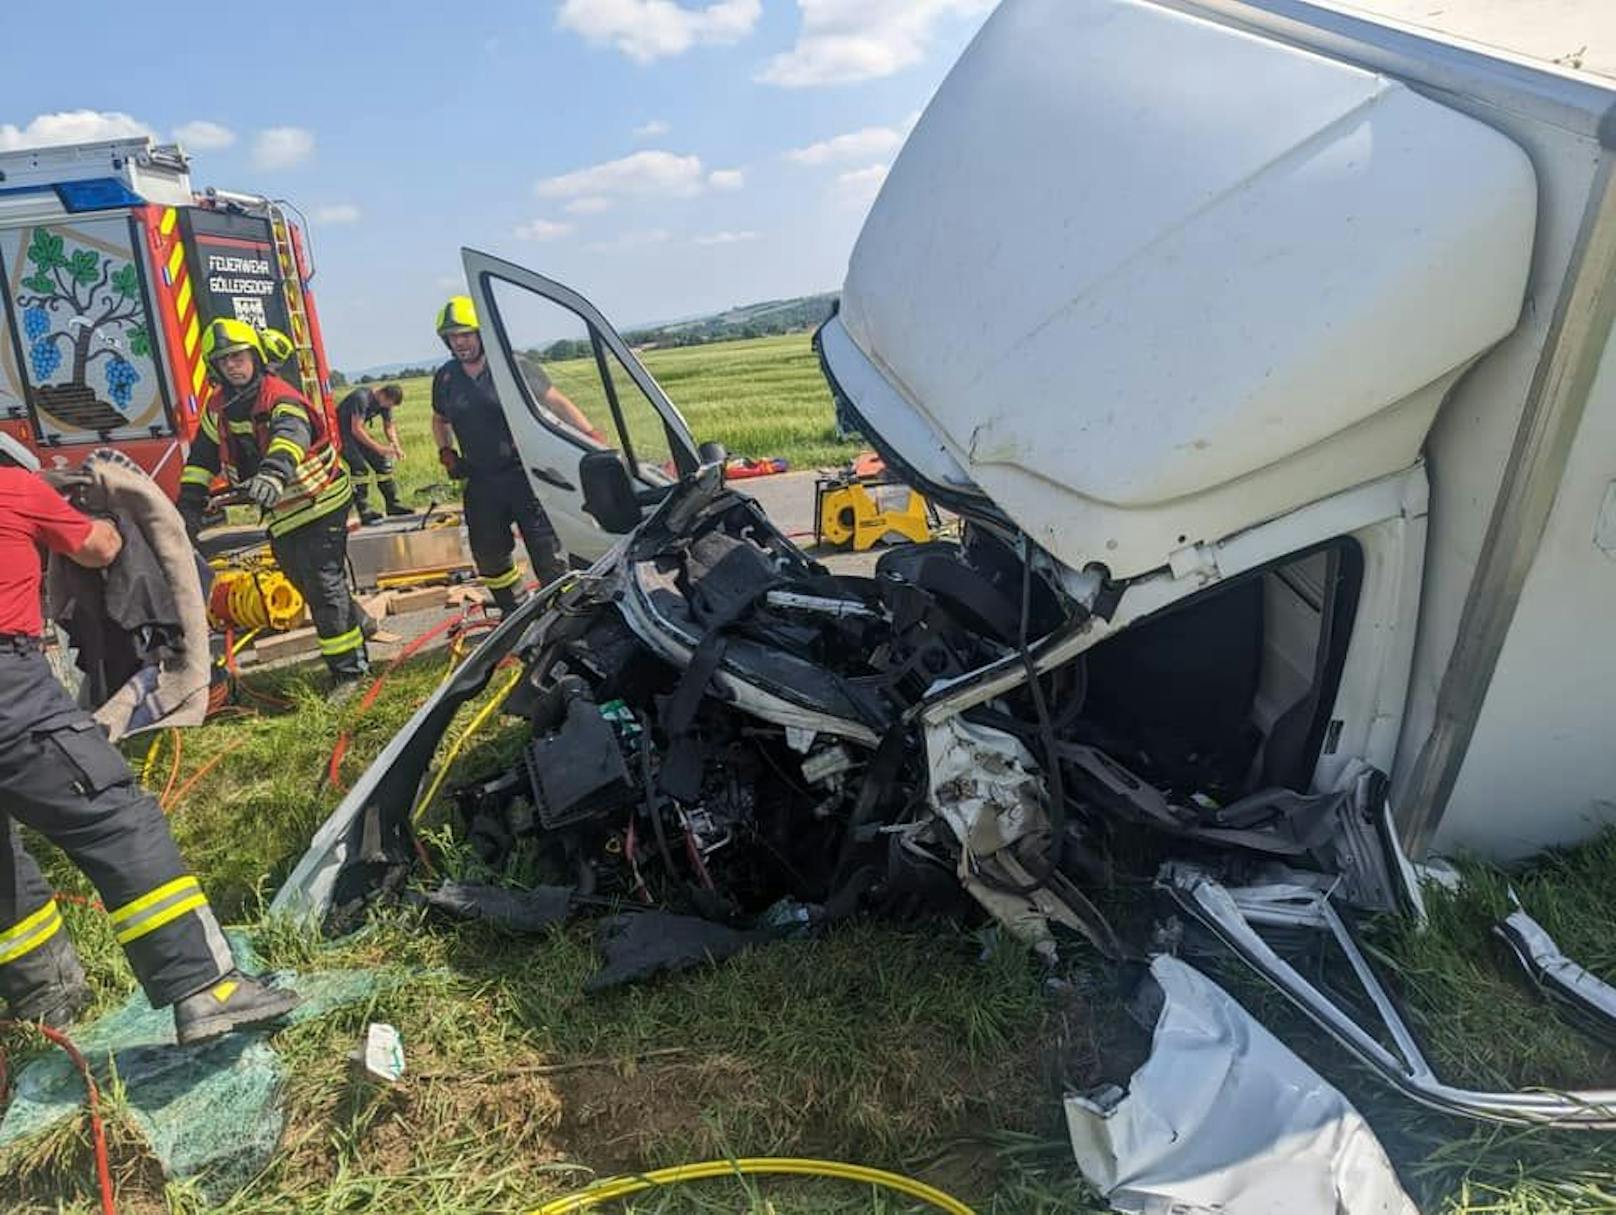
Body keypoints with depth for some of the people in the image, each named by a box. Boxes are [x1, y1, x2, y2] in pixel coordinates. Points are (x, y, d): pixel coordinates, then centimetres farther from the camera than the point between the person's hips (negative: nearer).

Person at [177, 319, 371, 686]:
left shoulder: (280, 398, -21)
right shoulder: (218, 407, 3)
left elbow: (291, 435, -43)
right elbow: (202, 459, 7)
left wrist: (273, 472, -62)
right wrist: (188, 507, -1)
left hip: (320, 501, -8)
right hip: (282, 511, 8)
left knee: (322, 581, -12)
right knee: (301, 577, 15)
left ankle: (350, 671, -7)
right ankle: (358, 622, 38)